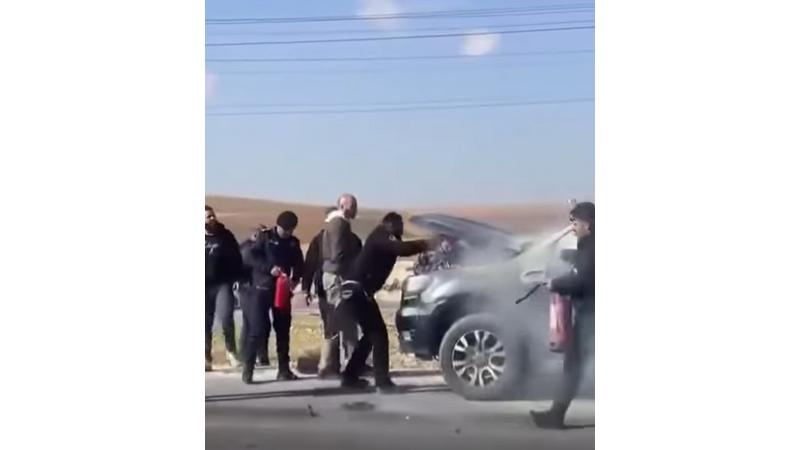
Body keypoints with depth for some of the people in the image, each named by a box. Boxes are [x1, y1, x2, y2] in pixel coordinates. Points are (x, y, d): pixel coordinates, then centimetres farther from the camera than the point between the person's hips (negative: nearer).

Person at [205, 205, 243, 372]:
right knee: (206, 323, 5)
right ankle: (207, 358, 14)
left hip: (223, 283, -1)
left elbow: (236, 257, 4)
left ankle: (231, 350, 3)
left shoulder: (225, 235, 3)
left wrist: (237, 277, -5)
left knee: (226, 317, -17)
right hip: (205, 286, 1)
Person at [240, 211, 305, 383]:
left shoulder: (293, 243, 9)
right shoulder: (265, 237, -3)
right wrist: (269, 268, -23)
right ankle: (248, 368, 2)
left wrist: (296, 279, -9)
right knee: (257, 329, -9)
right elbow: (249, 257, -12)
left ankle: (284, 369, 11)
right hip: (261, 289, -4)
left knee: (283, 329, 5)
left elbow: (299, 264, 13)